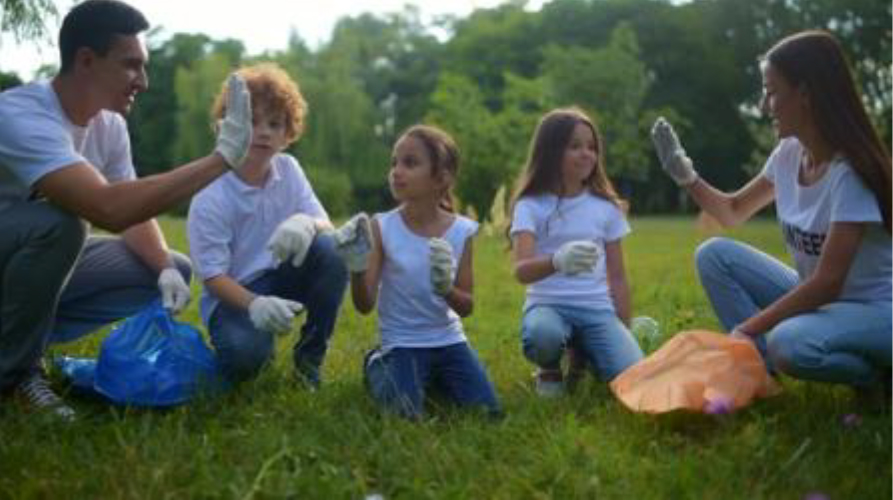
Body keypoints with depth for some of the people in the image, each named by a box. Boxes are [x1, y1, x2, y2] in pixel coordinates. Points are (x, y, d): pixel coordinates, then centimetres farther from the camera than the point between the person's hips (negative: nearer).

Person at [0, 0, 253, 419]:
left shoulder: (109, 125, -6)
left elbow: (133, 214, 0)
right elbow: (109, 208, -45)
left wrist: (165, 268, -23)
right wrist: (222, 157, -44)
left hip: (44, 262, 8)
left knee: (173, 271, -6)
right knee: (59, 222, -37)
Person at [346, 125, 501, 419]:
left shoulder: (461, 230, -6)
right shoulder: (382, 228, -11)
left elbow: (467, 307, -2)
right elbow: (365, 305, -13)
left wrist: (447, 289, -25)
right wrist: (357, 269, -33)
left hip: (448, 340, 2)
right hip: (402, 343, -2)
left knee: (487, 410, -11)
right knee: (405, 414, -22)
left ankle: (432, 379, 18)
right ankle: (377, 367, 11)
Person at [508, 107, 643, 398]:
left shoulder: (606, 207, 6)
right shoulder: (531, 206, -4)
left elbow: (617, 277, 12)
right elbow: (521, 270, -21)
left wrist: (625, 333, 8)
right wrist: (557, 261, -43)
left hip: (597, 309, 3)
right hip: (548, 305, -3)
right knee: (544, 334, -40)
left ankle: (582, 355, 14)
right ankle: (549, 371, 1)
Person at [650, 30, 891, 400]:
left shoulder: (851, 171, -24)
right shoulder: (789, 155, -2)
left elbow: (828, 282, -27)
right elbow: (733, 212, 14)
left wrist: (747, 328, -24)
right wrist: (685, 174, -3)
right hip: (815, 298, 7)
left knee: (790, 343, -37)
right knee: (714, 254, -4)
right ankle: (765, 368, -7)